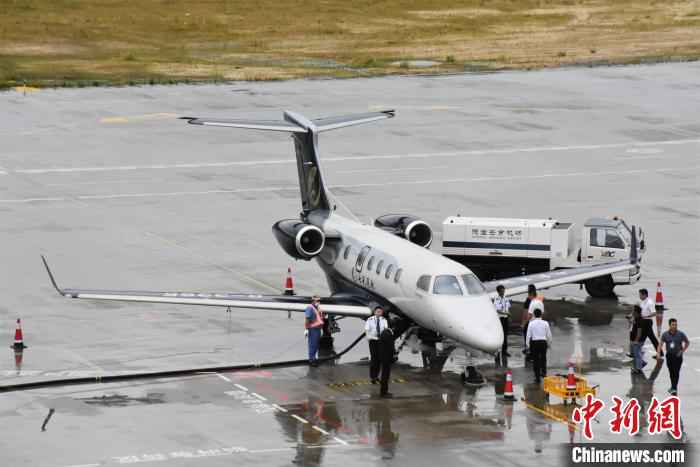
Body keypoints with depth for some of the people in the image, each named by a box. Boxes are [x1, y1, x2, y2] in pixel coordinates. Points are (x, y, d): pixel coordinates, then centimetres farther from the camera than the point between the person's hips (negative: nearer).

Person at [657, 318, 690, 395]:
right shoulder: (665, 334, -4)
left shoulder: (681, 334, -7)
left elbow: (687, 342, 6)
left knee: (676, 372, -11)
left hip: (678, 356, -3)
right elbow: (660, 344, -8)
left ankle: (674, 388, -12)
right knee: (671, 372, 12)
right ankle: (673, 387, 29)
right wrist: (658, 353, -23)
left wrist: (682, 351, -5)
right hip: (669, 355, 3)